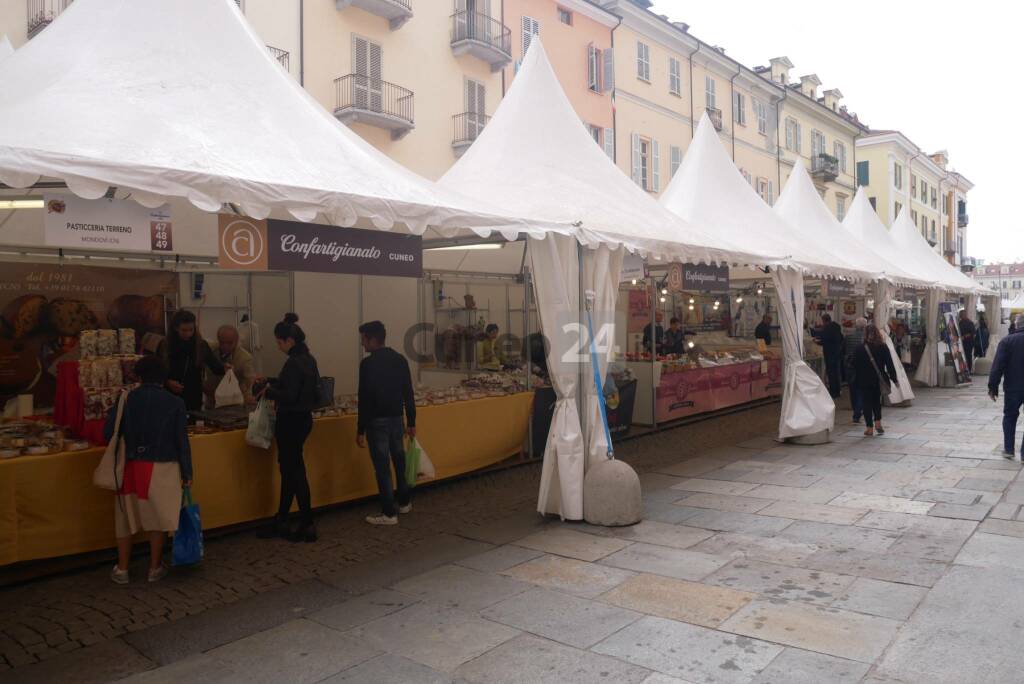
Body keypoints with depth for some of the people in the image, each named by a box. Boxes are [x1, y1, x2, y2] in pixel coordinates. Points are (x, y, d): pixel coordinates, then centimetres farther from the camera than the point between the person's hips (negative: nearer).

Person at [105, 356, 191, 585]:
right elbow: (182, 441, -5)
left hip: (131, 468, 2)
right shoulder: (175, 403, -7)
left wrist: (128, 448, 16)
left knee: (126, 516, 15)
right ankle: (155, 568, 21)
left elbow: (108, 433, -4)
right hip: (162, 469, -1)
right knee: (157, 516, 12)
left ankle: (122, 569, 23)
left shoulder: (126, 399, -3)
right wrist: (187, 472, 2)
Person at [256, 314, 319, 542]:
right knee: (288, 469, 16)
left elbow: (289, 396, -23)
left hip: (291, 422, -10)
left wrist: (269, 390, -8)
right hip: (303, 418, 10)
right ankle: (280, 522, 26)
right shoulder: (308, 359, 9)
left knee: (294, 472, -2)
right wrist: (271, 382, 16)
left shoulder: (294, 363, -20)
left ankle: (307, 525, 4)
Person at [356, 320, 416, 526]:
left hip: (377, 421, -6)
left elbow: (365, 398, -15)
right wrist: (411, 422, 13)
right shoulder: (400, 359, 5)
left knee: (382, 466, 0)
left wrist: (360, 430, -11)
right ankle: (405, 502, 33)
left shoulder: (368, 363, -14)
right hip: (396, 418, 7)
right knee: (399, 460, 19)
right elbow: (408, 393, 7)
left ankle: (389, 513, 5)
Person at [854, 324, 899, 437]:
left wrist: (856, 379, 8)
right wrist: (893, 378, 2)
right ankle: (878, 423, 13)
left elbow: (855, 367, -5)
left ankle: (870, 428, 5)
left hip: (865, 381, -3)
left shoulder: (860, 349, -11)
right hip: (878, 380, 3)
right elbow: (890, 365, -3)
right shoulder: (883, 348, -5)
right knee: (877, 401, 22)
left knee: (866, 403, 5)